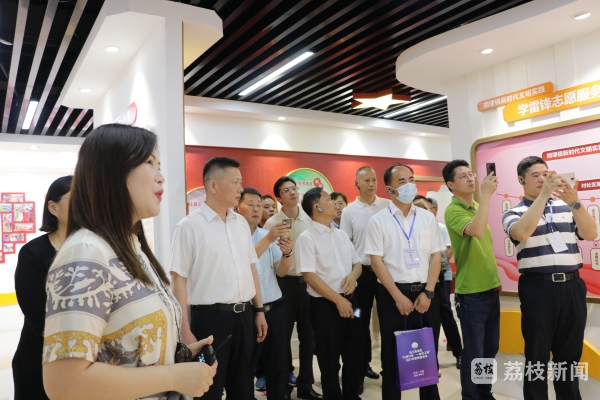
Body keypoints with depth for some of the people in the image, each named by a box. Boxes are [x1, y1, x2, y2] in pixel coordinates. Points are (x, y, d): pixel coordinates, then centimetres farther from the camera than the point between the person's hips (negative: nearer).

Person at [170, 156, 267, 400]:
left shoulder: (241, 222, 8)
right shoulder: (189, 226, -11)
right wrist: (185, 330, -16)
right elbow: (179, 280, -12)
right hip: (210, 318, -6)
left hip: (244, 316, 6)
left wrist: (259, 310, 13)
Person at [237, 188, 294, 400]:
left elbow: (281, 272, 2)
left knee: (277, 364, 15)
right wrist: (268, 239, -32)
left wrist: (287, 253, -18)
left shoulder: (269, 235, 8)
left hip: (274, 308, 5)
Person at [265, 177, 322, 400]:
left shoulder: (309, 219, 3)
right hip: (285, 282, -3)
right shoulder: (272, 223, -6)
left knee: (307, 334, 11)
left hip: (308, 281, 3)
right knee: (283, 334, 8)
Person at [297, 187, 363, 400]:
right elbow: (309, 275, -16)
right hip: (325, 305, -6)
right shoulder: (307, 238, -10)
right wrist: (338, 299, -16)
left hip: (350, 301, 7)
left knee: (354, 356, 15)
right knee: (330, 361, 7)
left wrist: (353, 274, -6)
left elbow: (357, 262, 17)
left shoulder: (341, 234, 11)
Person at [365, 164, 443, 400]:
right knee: (393, 356, 9)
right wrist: (398, 296, -12)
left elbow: (436, 256, 5)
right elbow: (376, 261, -7)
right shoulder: (378, 220, -3)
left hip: (425, 294, 3)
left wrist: (428, 292, -6)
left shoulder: (427, 218, 6)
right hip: (393, 294, -3)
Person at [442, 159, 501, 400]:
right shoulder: (453, 211, -15)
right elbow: (476, 231, -35)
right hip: (471, 293, -8)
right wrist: (486, 194, -29)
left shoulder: (478, 206, 10)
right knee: (474, 353, 2)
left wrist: (495, 278, 18)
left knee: (490, 348, 18)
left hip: (490, 288, 8)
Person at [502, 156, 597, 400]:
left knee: (570, 353, 15)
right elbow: (521, 233, -20)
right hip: (538, 289, -3)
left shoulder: (566, 207, 10)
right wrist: (543, 195, -21)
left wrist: (575, 202, -16)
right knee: (537, 354, 8)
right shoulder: (513, 213, 1)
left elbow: (591, 235, -1)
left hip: (572, 287, 3)